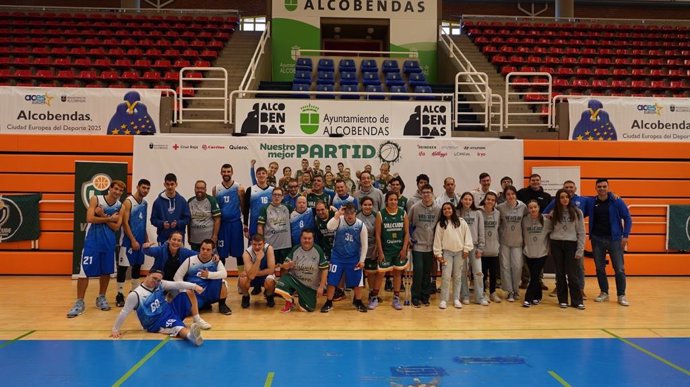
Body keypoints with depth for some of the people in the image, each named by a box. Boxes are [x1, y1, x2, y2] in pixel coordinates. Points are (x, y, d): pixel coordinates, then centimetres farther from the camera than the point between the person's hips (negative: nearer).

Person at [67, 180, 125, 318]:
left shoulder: (120, 206, 2)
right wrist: (110, 218, -12)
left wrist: (103, 216, -16)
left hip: (109, 242, 4)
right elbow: (90, 218, -17)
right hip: (92, 240, -4)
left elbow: (116, 226, -5)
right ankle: (79, 302, 4)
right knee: (85, 271, -5)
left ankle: (101, 298, 27)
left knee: (106, 271, 10)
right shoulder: (96, 199, -6)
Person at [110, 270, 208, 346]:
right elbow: (124, 312, -12)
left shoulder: (160, 284, 1)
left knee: (189, 292, 0)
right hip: (157, 322, -8)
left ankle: (197, 321, 0)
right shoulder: (135, 295, -17)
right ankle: (190, 335, -74)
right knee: (178, 327, -39)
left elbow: (177, 284, -7)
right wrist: (115, 329, -8)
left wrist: (194, 286, -20)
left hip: (170, 310, 8)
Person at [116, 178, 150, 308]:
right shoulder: (128, 201, -11)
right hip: (128, 241, -7)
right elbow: (125, 223, -15)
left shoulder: (145, 203, 12)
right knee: (123, 266, -3)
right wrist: (133, 240, -18)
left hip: (141, 240, 8)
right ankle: (120, 295, 3)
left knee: (137, 265, 13)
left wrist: (146, 239, 13)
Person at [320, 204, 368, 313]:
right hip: (337, 256, -1)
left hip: (354, 258, 1)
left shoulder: (361, 225, -7)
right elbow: (330, 227, -33)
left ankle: (358, 302, 27)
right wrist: (338, 214, -36)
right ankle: (329, 303, 16)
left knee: (357, 281, 6)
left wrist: (362, 260, -3)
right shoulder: (339, 220, -11)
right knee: (332, 280, 1)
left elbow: (364, 244, -1)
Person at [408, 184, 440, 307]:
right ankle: (416, 297, 6)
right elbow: (407, 224, 4)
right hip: (418, 245, -2)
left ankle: (425, 296, 21)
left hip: (431, 246, 2)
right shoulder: (415, 208, -5)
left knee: (427, 273, 9)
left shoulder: (438, 209, -1)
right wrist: (410, 238, -2)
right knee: (418, 271, -6)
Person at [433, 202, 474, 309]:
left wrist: (466, 249, -4)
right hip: (447, 252, -1)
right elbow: (437, 239, 2)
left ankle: (456, 299, 15)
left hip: (460, 252, 1)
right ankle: (443, 300, 2)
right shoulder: (440, 224, 3)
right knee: (446, 276, -5)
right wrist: (438, 254, -2)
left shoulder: (461, 222, 3)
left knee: (457, 276, 6)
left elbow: (467, 235, 2)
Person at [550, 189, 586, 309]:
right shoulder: (553, 213, 6)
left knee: (573, 274, -3)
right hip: (556, 245, 2)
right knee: (560, 274, 6)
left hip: (571, 244, -2)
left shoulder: (577, 212, 1)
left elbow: (581, 233, 0)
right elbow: (550, 230, 9)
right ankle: (562, 300, 14)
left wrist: (580, 250, -6)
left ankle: (577, 301, 6)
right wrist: (549, 247, -2)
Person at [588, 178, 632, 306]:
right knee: (599, 268, 8)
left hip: (614, 238, -2)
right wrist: (590, 236, 0)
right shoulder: (592, 202, 1)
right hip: (597, 239, 2)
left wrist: (625, 235, -8)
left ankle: (621, 295, 9)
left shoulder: (617, 201, -5)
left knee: (619, 268, 0)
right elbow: (590, 220, 12)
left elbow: (627, 218, -2)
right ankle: (604, 293, 20)